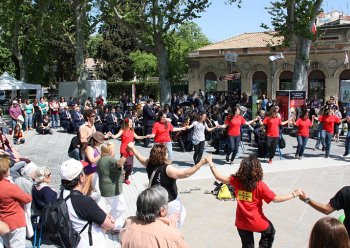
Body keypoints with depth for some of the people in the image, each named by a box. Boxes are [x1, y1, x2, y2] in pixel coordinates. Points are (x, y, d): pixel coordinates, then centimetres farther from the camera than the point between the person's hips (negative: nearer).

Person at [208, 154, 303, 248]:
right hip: (256, 222, -3)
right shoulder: (260, 185, -21)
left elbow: (219, 177, -4)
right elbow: (276, 199, -17)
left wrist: (210, 163, 6)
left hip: (241, 222, 4)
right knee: (269, 233, 30)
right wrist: (294, 194, -9)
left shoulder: (236, 180, -13)